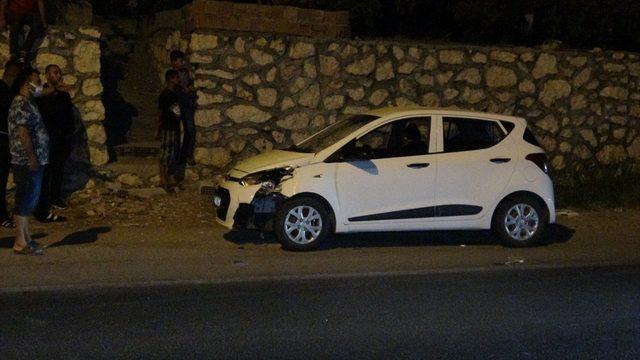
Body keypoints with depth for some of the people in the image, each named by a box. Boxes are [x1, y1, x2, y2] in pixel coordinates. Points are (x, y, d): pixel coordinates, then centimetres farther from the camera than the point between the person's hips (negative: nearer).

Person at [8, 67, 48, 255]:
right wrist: (32, 157, -21)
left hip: (34, 162, 10)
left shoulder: (28, 103, 17)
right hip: (27, 162, -10)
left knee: (28, 201, 14)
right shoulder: (21, 104, -14)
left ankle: (26, 238, 21)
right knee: (25, 201, -6)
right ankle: (20, 243, -1)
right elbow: (22, 132, -21)